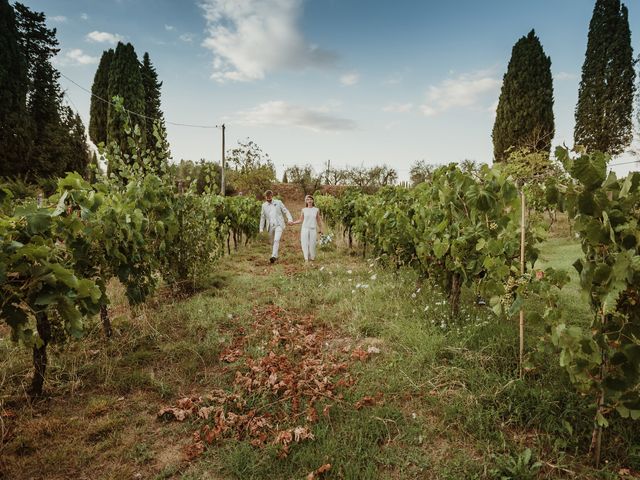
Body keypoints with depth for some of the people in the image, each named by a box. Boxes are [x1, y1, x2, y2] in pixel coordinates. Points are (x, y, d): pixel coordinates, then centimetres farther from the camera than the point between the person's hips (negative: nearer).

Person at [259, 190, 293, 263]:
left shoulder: (278, 202, 3)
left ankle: (274, 256, -26)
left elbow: (286, 211, 2)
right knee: (272, 242, 11)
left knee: (276, 240, -21)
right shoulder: (264, 205, 10)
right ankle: (275, 256, 26)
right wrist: (261, 228, 11)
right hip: (270, 226, 4)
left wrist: (290, 219, -15)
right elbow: (262, 217, 15)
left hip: (279, 225, -3)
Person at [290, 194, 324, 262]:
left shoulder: (316, 210, 7)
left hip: (313, 229, 0)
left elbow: (318, 220, 13)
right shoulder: (304, 210, 6)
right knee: (305, 244, -6)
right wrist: (293, 223, -5)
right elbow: (301, 220, 9)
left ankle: (312, 258, 11)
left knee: (312, 244, -4)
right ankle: (306, 259, -6)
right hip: (305, 229, 0)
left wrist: (321, 229, 14)